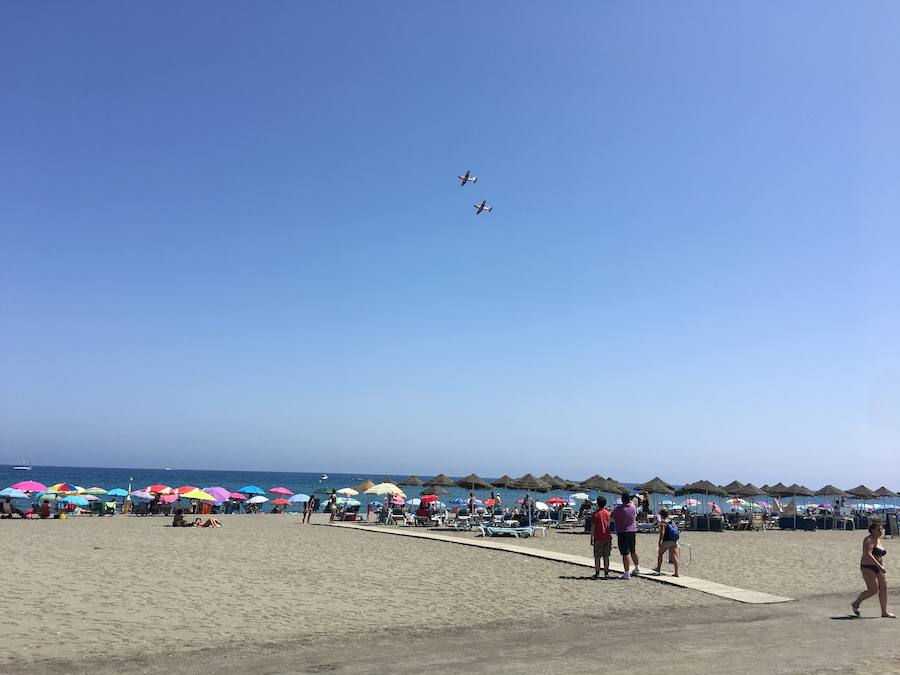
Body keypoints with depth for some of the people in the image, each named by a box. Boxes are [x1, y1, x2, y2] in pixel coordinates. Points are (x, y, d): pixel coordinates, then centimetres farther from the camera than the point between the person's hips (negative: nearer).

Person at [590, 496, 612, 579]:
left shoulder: (595, 514, -9)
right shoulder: (607, 513, 4)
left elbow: (593, 527, -10)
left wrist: (591, 538, -5)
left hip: (598, 538, -4)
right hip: (607, 537, 4)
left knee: (597, 557, 3)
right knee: (606, 557, 9)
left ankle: (597, 573, 4)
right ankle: (606, 573, 10)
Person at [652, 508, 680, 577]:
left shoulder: (663, 523, -9)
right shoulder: (672, 522, 10)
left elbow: (662, 533, -18)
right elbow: (676, 530, 14)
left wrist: (660, 541, -18)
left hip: (667, 541, -6)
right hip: (674, 541, 6)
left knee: (660, 554, 15)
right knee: (674, 556, 2)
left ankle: (658, 568, 28)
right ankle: (676, 573, -3)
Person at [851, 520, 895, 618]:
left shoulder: (878, 540, 14)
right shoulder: (869, 540, -15)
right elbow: (868, 554, -26)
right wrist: (880, 566, -28)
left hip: (877, 568, 9)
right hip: (868, 568, -9)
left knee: (883, 588, 4)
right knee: (873, 590, -10)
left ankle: (884, 612, 10)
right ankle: (856, 603, 9)